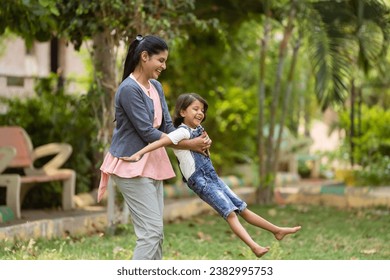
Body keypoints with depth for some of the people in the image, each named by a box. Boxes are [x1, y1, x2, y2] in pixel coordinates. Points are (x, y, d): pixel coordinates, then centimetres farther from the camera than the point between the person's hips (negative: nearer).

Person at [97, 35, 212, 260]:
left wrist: (197, 142, -10)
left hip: (152, 164, 9)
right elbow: (147, 132, -18)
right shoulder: (129, 89, -17)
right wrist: (188, 145, -13)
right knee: (151, 230, -14)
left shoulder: (156, 87, 10)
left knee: (156, 232, 8)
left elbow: (167, 127, 8)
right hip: (132, 167, -9)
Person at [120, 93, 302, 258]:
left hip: (213, 178, 9)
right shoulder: (183, 132, -14)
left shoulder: (197, 130, 15)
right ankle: (254, 247, -31)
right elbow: (162, 141, -27)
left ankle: (277, 231, 21)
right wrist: (138, 154, -38)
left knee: (242, 208, 14)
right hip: (201, 182, -9)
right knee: (230, 213, -20)